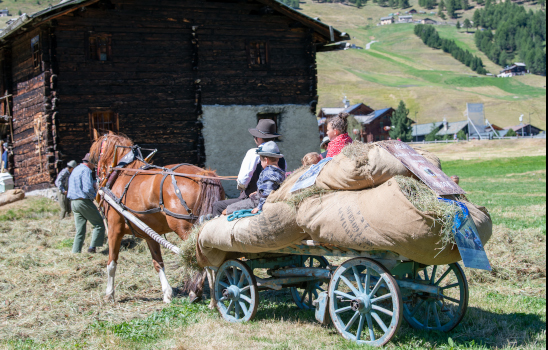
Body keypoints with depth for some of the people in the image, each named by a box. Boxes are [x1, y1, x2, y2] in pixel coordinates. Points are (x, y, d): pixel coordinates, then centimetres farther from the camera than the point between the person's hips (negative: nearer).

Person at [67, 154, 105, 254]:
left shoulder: (76, 170, 18)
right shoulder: (86, 170, -11)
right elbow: (87, 189, -22)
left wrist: (92, 186, 18)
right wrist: (94, 195, -4)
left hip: (73, 202, 9)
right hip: (84, 201, -9)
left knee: (80, 230, 12)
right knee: (99, 225, 0)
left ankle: (76, 251, 8)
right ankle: (92, 247, -6)